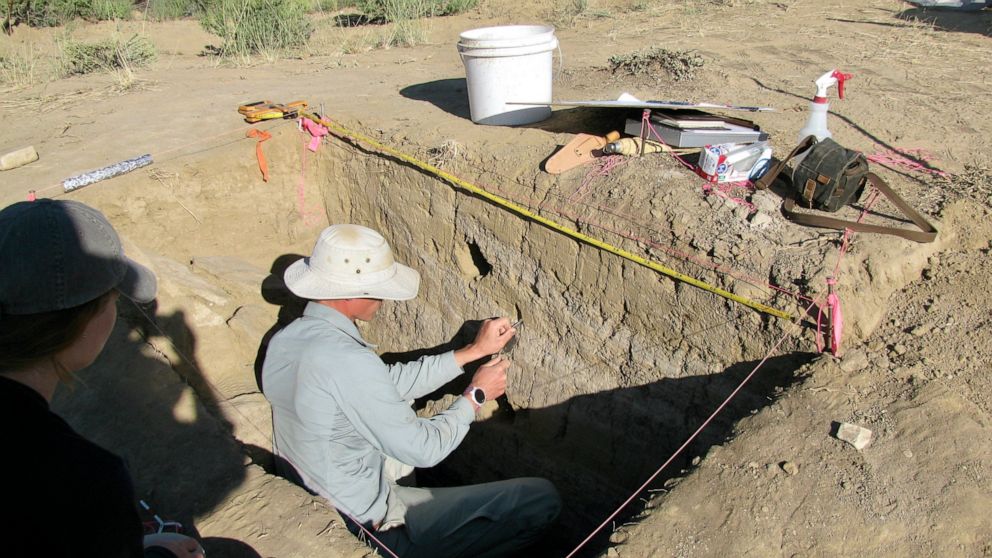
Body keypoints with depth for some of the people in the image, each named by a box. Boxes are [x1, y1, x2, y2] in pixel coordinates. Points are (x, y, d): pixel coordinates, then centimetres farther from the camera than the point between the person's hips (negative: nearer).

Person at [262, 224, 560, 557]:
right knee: (542, 499, -7)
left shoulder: (285, 340, -3)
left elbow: (391, 382, 3)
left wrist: (473, 352, 4)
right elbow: (424, 450, -21)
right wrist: (476, 395, -5)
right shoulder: (348, 361, -32)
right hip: (369, 528, -8)